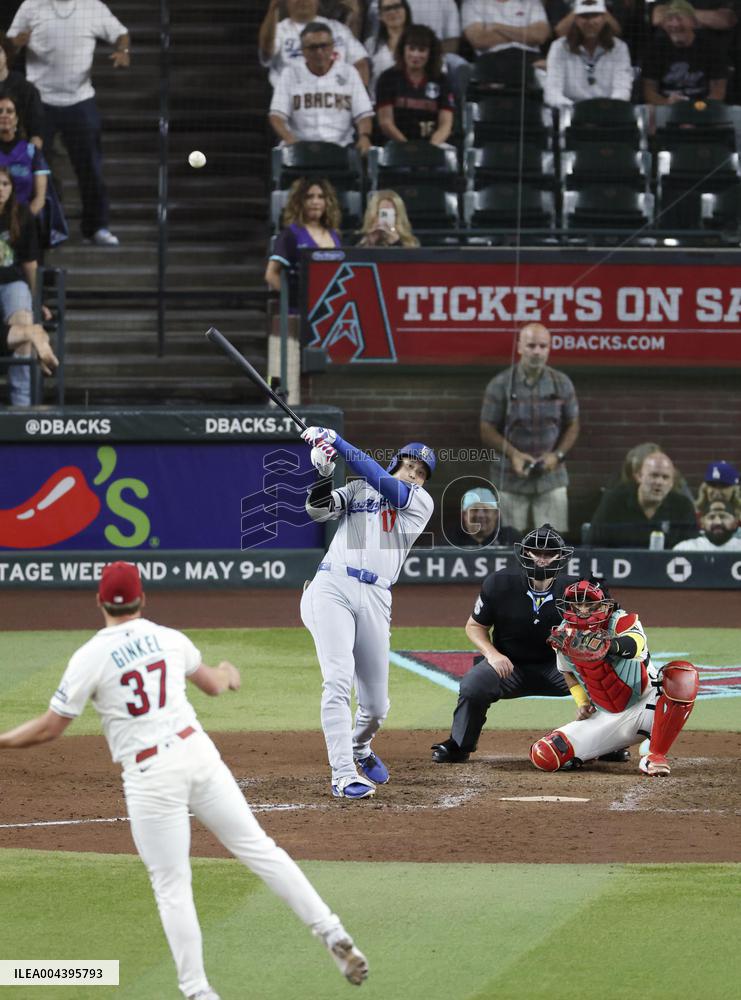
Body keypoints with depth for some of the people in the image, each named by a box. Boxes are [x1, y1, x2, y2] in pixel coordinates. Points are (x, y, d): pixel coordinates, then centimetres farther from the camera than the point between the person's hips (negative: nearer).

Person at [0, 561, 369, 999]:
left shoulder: (90, 658, -6)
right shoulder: (170, 639, 8)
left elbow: (49, 728, -4)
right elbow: (214, 683, 27)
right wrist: (229, 674, 50)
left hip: (149, 776, -4)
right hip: (198, 752, 4)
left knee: (172, 885, 3)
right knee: (257, 847, 10)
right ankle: (333, 934, 4)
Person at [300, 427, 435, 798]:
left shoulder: (421, 502, 11)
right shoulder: (357, 489, 16)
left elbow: (381, 481, -3)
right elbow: (319, 510, 3)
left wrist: (337, 442, -7)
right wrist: (324, 471, -14)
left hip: (375, 599, 2)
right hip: (333, 587, -1)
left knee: (376, 704, 6)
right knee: (338, 680, -19)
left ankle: (360, 750, 41)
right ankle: (344, 776, -21)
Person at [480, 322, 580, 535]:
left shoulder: (562, 384, 4)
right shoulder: (501, 385, -2)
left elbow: (572, 426, 10)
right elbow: (488, 430, -1)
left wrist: (558, 454, -8)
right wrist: (513, 454, -17)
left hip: (551, 478, 1)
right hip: (511, 478, -1)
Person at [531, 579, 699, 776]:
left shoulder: (622, 621, -18)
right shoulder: (564, 634, -3)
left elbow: (634, 645, -45)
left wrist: (608, 645, -67)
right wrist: (583, 703, 4)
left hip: (646, 707, -4)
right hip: (605, 719, 4)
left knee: (683, 674, -36)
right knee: (543, 756, -14)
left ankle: (655, 755, -24)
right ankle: (606, 747, 17)